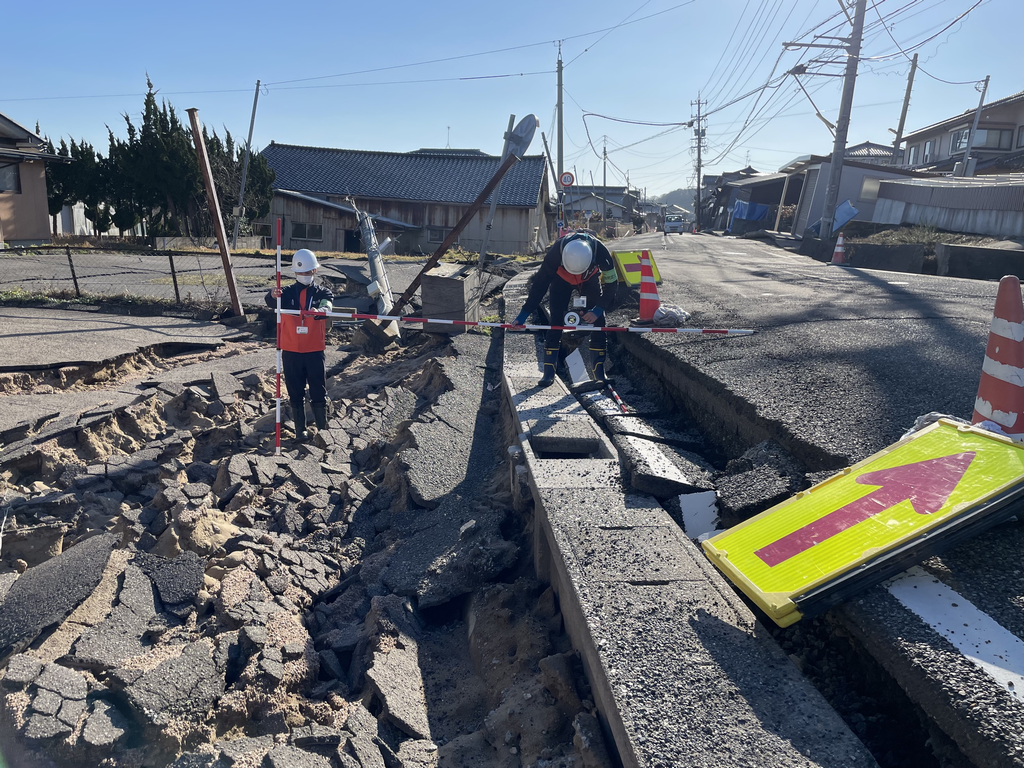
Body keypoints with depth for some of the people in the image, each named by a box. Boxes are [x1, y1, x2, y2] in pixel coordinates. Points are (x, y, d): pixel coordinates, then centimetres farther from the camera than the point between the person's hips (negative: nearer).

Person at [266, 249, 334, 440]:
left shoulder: (322, 292, 3)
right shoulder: (287, 293, 3)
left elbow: (327, 306, -20)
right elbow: (273, 302, -19)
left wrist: (319, 310, -44)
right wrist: (273, 295, -44)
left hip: (315, 351, -1)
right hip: (291, 352, 1)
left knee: (319, 393, 3)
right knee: (296, 393, 8)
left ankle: (323, 428, 15)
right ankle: (300, 429, 20)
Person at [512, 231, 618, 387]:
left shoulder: (600, 251, -37)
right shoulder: (556, 252, -38)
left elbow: (611, 282, -23)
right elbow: (540, 283, -27)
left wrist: (598, 309, -30)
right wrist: (524, 314, -28)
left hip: (590, 279, 1)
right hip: (562, 279, -1)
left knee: (597, 321, -10)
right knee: (555, 322, -12)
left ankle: (599, 369, 0)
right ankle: (548, 372, -8)